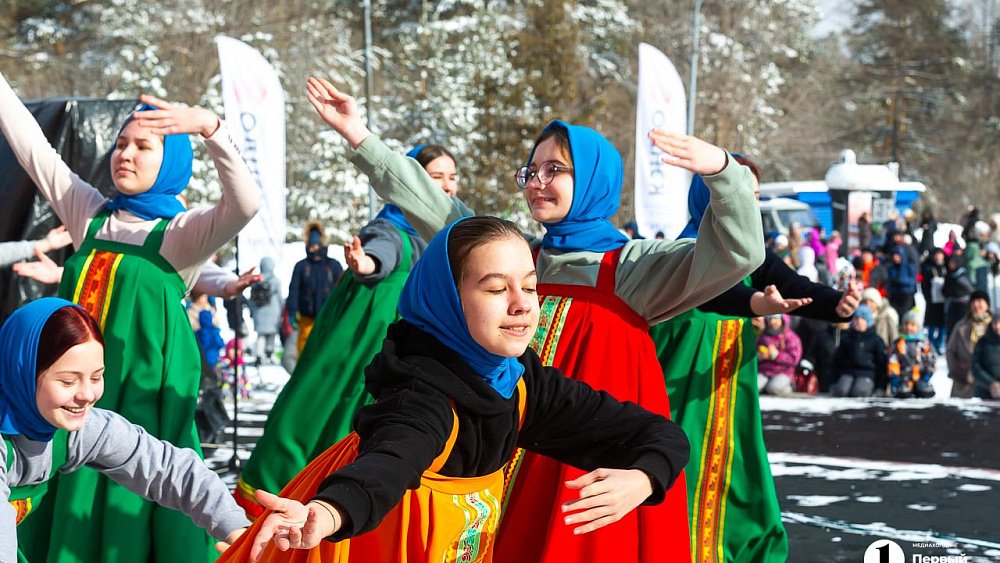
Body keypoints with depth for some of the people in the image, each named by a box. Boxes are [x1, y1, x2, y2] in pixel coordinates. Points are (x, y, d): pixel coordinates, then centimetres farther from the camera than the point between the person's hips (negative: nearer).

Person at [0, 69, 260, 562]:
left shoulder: (182, 233, -3)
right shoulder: (90, 214, 12)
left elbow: (245, 203, -21)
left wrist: (209, 127, -34)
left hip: (141, 395, -5)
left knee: (130, 519, -4)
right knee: (65, 517, 6)